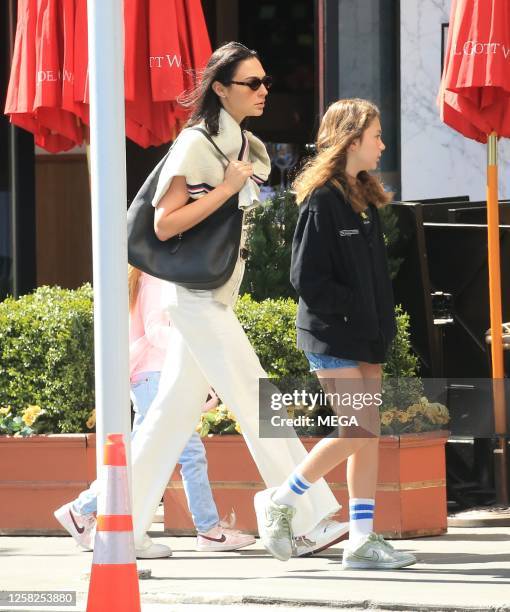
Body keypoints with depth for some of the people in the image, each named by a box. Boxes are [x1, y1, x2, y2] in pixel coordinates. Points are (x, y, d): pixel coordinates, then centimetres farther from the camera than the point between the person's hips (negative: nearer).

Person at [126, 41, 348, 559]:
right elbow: (164, 224, -19)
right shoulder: (196, 144, -14)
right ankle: (308, 522, -9)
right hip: (196, 295, -9)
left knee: (176, 408, 9)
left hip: (215, 297, 9)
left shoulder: (249, 148, 13)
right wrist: (225, 189, -20)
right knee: (255, 401, -9)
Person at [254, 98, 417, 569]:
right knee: (360, 431, -11)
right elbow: (306, 277, -17)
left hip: (365, 336, 8)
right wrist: (354, 308, -14)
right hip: (331, 335, -8)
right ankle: (280, 502, 3)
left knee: (369, 434, 3)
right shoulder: (322, 199, -13)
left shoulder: (364, 198, 13)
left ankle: (363, 540, 4)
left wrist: (383, 323, 6)